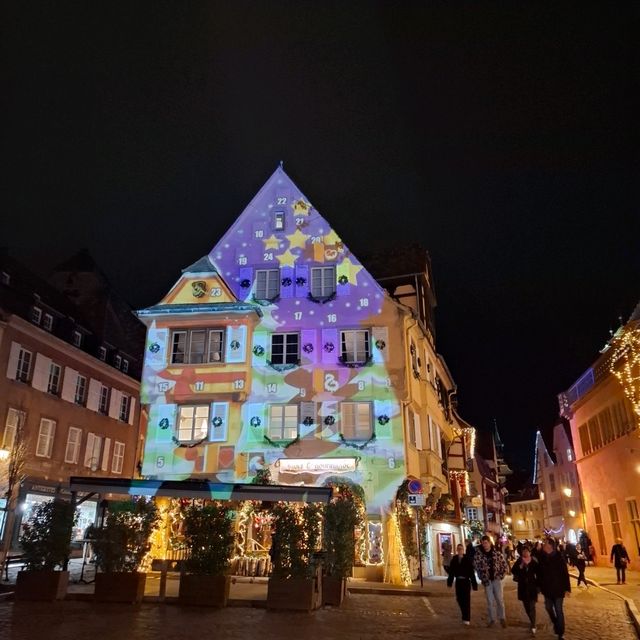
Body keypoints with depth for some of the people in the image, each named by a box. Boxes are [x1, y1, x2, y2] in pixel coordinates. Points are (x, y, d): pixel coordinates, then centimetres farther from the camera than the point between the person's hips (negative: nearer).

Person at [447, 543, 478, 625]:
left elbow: (471, 571, -8)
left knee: (466, 599, -1)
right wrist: (450, 581, 3)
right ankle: (465, 616, 31)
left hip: (466, 581, -4)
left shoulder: (467, 559, -9)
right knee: (459, 599, 10)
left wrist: (474, 583, -8)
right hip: (458, 581, 4)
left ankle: (467, 618, 6)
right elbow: (451, 571, 3)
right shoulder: (454, 559, 1)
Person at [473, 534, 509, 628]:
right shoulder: (479, 554, -6)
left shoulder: (497, 552, -6)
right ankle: (492, 619, 21)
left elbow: (504, 564, 2)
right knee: (490, 601, 8)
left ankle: (502, 618, 23)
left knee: (500, 599, 5)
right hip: (487, 580, 0)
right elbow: (476, 565, -5)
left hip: (496, 579, 0)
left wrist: (501, 575, -2)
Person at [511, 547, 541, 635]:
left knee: (532, 606, -7)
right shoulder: (519, 561, -3)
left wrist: (538, 585, -5)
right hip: (523, 587, 3)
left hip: (532, 586, -3)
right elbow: (513, 571, -13)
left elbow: (538, 574, -1)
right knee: (526, 605, 13)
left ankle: (533, 625, 1)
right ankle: (532, 621, 33)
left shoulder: (534, 562, -6)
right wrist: (521, 565, -24)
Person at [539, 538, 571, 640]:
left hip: (558, 588, -4)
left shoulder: (559, 557, -15)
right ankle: (556, 624, 44)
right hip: (547, 589, 4)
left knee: (558, 611, 1)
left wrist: (567, 588, -15)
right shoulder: (542, 557, -4)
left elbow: (565, 573, -13)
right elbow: (540, 573, 2)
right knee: (549, 608, 18)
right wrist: (540, 586, 4)